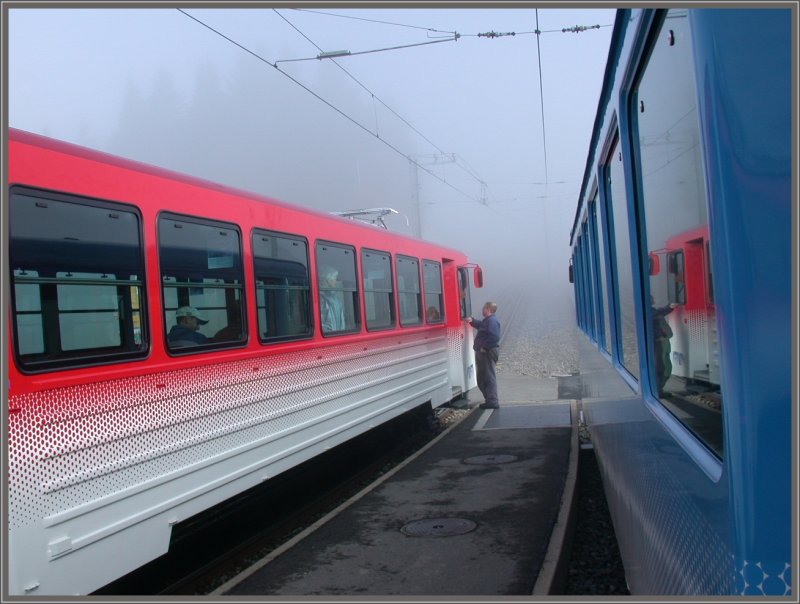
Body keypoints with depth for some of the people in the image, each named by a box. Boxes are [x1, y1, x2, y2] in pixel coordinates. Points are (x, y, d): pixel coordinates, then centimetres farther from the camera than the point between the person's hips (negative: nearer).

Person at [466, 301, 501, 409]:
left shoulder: (492, 321, -16)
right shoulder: (486, 320, 17)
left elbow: (494, 337, -28)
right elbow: (480, 324, 39)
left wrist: (485, 347, -23)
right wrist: (472, 321, 20)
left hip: (488, 353, -11)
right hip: (483, 353, 11)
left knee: (489, 377, -9)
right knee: (481, 378, 16)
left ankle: (492, 402, -8)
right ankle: (489, 400, 23)